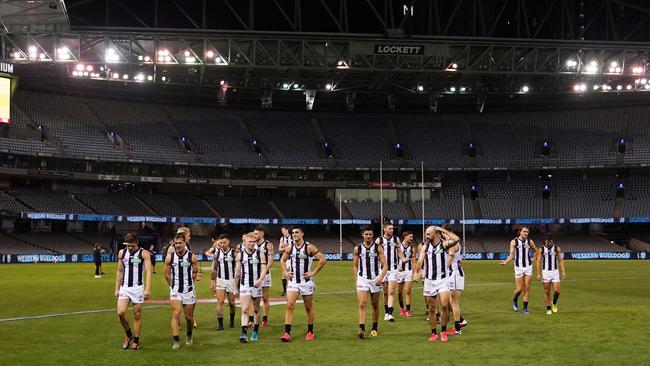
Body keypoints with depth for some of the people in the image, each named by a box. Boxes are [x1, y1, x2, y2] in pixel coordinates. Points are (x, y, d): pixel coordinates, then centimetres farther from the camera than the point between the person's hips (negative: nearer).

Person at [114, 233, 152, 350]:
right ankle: (129, 335, 13)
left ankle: (136, 341, 14)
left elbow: (148, 271, -11)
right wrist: (117, 289, 11)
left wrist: (147, 289, -21)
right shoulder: (122, 253, 8)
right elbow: (119, 271, 15)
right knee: (121, 312, -11)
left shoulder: (144, 254, -5)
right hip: (124, 288, 3)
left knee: (137, 315, 2)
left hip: (138, 288, -3)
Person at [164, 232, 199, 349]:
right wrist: (174, 285, 10)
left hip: (189, 290, 0)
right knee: (176, 314, -15)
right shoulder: (170, 257, -3)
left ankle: (189, 336, 35)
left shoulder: (192, 257, -6)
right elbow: (167, 274, 8)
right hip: (175, 290, 0)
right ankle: (176, 340, -16)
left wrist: (187, 283, 10)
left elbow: (195, 273, 6)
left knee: (189, 316, 9)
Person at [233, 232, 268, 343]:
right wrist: (235, 288, 7)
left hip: (256, 285, 0)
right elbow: (237, 273, 8)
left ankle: (255, 332, 25)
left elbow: (264, 269, -9)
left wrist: (260, 280, -29)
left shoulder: (260, 254, 0)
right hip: (244, 285, 0)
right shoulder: (240, 255, 2)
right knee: (245, 310, -11)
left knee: (256, 310, 11)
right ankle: (244, 334, -16)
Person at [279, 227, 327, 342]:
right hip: (293, 281, 3)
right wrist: (285, 272, 6)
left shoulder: (309, 247, -9)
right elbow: (282, 260, 20)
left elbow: (322, 260, -10)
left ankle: (310, 332, 22)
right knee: (289, 305, -10)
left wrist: (313, 273, -12)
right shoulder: (289, 248, 3)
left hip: (306, 281, -2)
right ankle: (287, 333, -12)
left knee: (309, 308, 8)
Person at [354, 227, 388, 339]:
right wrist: (356, 279, 5)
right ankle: (362, 329, -20)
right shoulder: (358, 248, 3)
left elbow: (385, 265, -4)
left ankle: (374, 329, 23)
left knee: (375, 306, 10)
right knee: (362, 304, -13)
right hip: (362, 279, 0)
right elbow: (355, 265, 12)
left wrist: (381, 277, -18)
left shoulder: (378, 248, -2)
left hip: (375, 279, 0)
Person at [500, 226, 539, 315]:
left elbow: (536, 251, 19)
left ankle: (525, 308, 6)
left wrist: (536, 258, 3)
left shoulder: (530, 241, 3)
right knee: (519, 289, -3)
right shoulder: (514, 242, -5)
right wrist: (506, 261, -24)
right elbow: (511, 255, -8)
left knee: (527, 288, 0)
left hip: (528, 267, 2)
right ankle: (515, 300, 28)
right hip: (519, 268, -2)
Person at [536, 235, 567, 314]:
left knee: (557, 291, -7)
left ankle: (554, 303, 22)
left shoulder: (557, 248, 3)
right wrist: (538, 274, -7)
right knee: (547, 292, 2)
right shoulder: (541, 249, 0)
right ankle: (548, 309, 10)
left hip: (555, 272, 0)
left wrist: (564, 271, -6)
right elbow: (539, 261, 0)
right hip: (545, 272, 0)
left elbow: (561, 260, 3)